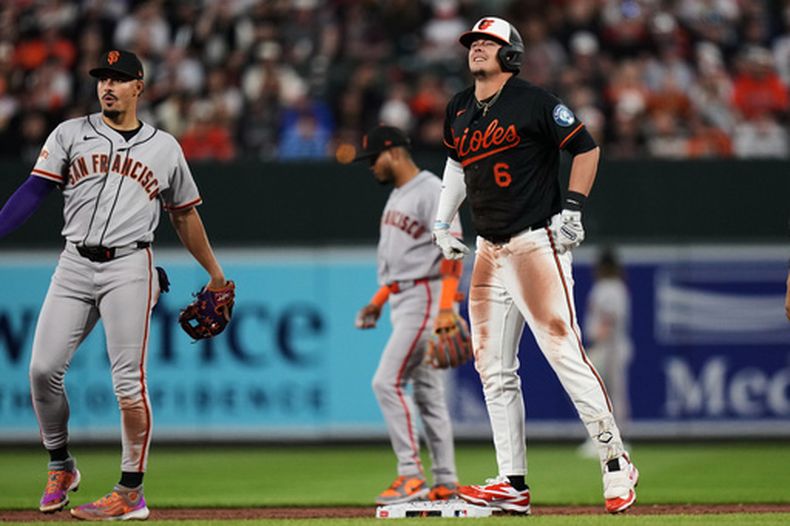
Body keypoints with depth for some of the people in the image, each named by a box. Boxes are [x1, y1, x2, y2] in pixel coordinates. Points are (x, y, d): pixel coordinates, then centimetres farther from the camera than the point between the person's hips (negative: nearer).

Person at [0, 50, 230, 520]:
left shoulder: (165, 148, 10)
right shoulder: (71, 135, 9)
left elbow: (185, 215, 20)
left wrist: (215, 272, 22)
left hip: (129, 267, -2)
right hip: (74, 266, 2)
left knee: (128, 380, -9)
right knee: (43, 369, -6)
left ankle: (131, 494, -3)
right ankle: (61, 467, 17)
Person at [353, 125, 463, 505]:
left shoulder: (432, 191, -13)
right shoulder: (397, 195, 18)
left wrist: (446, 308, -28)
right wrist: (379, 300, 19)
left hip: (426, 298, -10)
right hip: (403, 301, 10)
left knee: (388, 382, -15)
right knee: (426, 390, 9)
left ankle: (411, 475, -15)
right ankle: (445, 484, 10)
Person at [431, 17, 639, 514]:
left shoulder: (533, 101, -8)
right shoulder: (459, 110, 12)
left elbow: (586, 146, -5)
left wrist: (572, 208, -11)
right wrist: (442, 223, 21)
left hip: (536, 244, -8)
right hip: (489, 251, 8)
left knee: (565, 352, -15)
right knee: (494, 369, 5)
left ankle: (616, 464, -11)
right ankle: (513, 483, 9)